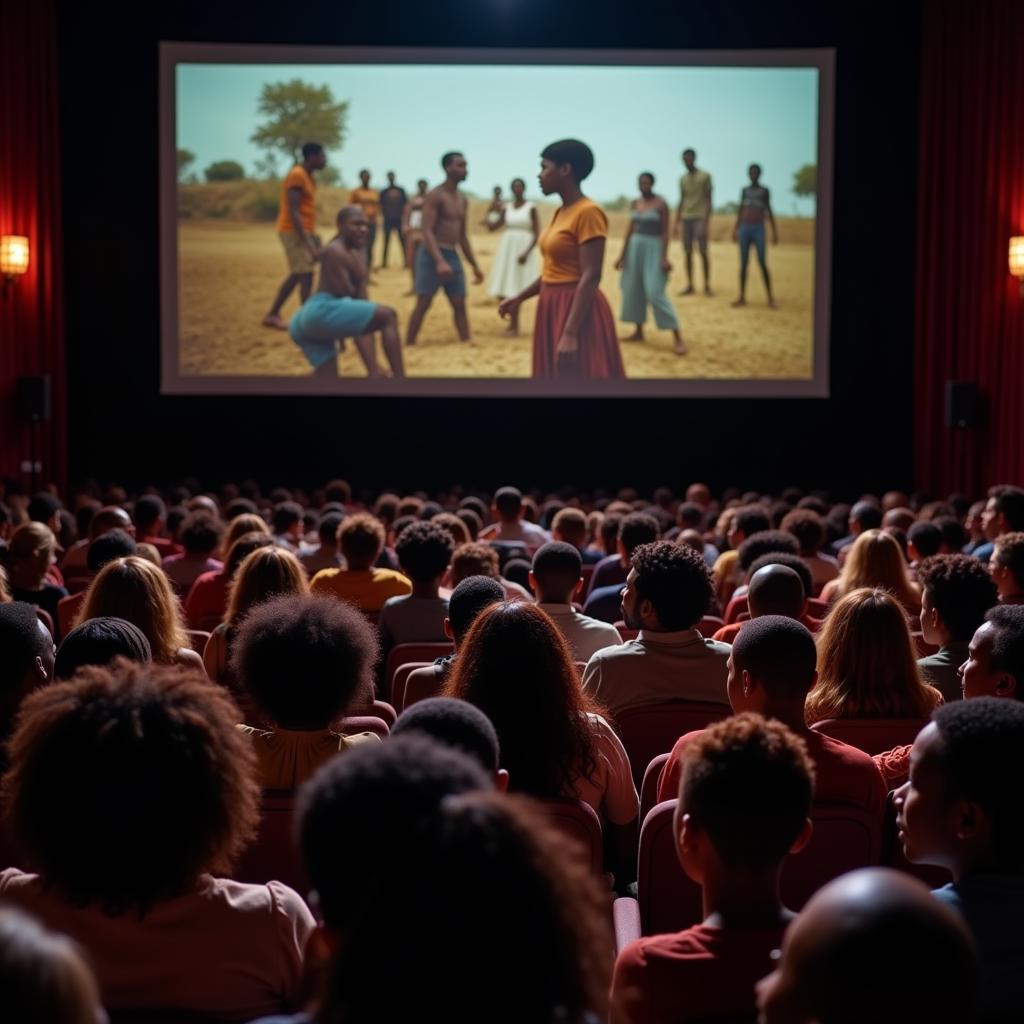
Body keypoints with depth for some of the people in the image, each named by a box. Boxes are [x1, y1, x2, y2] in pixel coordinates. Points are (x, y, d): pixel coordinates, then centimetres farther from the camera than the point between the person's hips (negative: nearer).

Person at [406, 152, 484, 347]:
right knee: (423, 304, -7)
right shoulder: (435, 196, -10)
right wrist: (440, 261, -31)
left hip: (453, 256, 8)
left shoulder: (463, 200, 14)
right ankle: (408, 345, -1)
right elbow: (427, 232, -19)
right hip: (432, 255, -7)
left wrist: (475, 265, 17)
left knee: (460, 304, 6)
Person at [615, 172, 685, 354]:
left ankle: (678, 338, -13)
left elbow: (665, 232, -13)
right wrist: (622, 254, 10)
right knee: (633, 289, 9)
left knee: (655, 293, -14)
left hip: (653, 248, -7)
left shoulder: (661, 204, -10)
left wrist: (664, 257, -20)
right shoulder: (634, 203, 7)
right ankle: (639, 332, 22)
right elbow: (630, 229, 11)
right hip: (635, 247, 7)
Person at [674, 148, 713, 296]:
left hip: (700, 218, -5)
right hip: (686, 218, 5)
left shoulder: (705, 176, -1)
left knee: (703, 252, -7)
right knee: (687, 252, 3)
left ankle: (707, 285, -3)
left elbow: (708, 199, -5)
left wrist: (706, 222, -13)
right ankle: (689, 285, 7)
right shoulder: (682, 179, 14)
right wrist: (677, 222, 12)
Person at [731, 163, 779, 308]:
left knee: (763, 263, -9)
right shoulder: (744, 191, 12)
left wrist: (774, 231, 2)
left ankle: (770, 298, -7)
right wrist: (735, 229, 13)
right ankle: (742, 297, 5)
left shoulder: (764, 191, 5)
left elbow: (769, 211, 6)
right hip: (744, 228, 3)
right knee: (743, 263, 2)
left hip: (758, 229, -3)